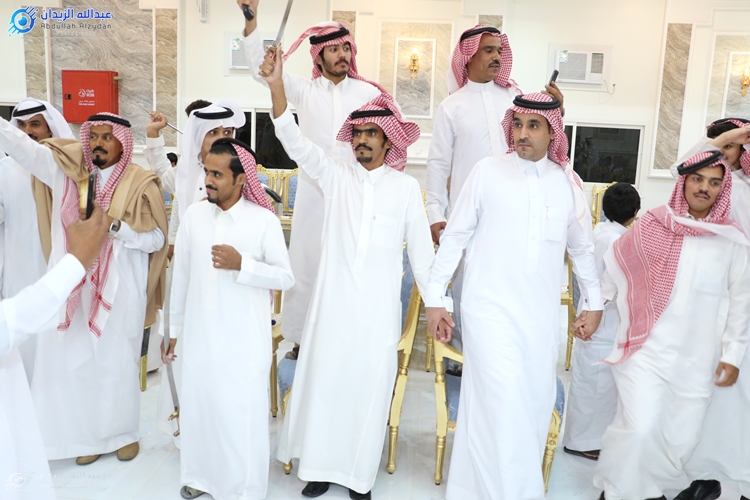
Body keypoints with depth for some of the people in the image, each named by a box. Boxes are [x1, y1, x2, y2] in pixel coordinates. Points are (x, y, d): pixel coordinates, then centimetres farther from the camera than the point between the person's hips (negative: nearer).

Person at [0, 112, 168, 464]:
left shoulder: (140, 183, -4)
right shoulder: (68, 170, 6)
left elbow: (157, 238, -8)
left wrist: (115, 225, -19)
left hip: (119, 291, -3)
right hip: (74, 286, 3)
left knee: (117, 362, 7)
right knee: (75, 361, 8)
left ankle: (124, 432, 27)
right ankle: (89, 434, 26)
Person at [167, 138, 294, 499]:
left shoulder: (264, 219, -10)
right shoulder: (194, 215, 1)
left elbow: (286, 277, -9)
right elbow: (181, 274, 7)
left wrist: (241, 264, -22)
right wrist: (174, 327, 12)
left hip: (244, 337, -4)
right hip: (200, 332, 4)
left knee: (241, 411, 3)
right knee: (199, 403, 15)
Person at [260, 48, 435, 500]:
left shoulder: (406, 186, 0)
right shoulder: (337, 177, 4)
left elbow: (421, 249, 2)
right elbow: (296, 143, -7)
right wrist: (277, 86, -17)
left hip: (380, 308, -1)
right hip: (333, 301, 1)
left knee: (370, 387, 7)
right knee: (324, 380, 8)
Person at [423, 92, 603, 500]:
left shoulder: (568, 181, 5)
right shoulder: (487, 172, -3)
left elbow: (582, 248, 16)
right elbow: (454, 237, 0)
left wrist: (593, 302, 18)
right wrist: (434, 298, -1)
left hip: (542, 315, 4)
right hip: (490, 309, -3)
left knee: (535, 404, 9)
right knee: (503, 402, -9)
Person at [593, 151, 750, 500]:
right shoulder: (652, 225, -1)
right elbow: (614, 266, 9)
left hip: (696, 360, 3)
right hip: (644, 350, -2)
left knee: (681, 437, 11)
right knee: (640, 428, -12)